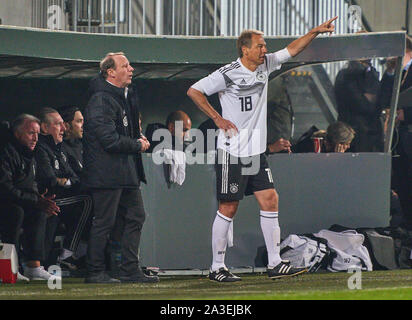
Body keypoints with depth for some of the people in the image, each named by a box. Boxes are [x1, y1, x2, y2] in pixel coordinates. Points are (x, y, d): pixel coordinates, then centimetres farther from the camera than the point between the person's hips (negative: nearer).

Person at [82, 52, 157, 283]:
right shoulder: (101, 100, -16)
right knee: (104, 222, -4)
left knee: (136, 217, 9)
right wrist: (137, 145, -10)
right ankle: (95, 272, 3)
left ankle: (130, 270, 15)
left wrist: (139, 138, 9)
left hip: (127, 171, 10)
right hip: (107, 173, -10)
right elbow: (109, 140, -23)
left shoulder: (127, 96, 15)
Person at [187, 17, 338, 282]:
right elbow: (194, 91, -10)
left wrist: (316, 32, 7)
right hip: (232, 151, -7)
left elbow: (291, 50, 17)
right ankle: (217, 267, 5)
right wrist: (217, 118, -12)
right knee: (229, 208, -3)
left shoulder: (265, 65, 7)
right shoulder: (228, 74, -13)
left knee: (270, 201, 1)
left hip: (257, 150, 7)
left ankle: (275, 264, 4)